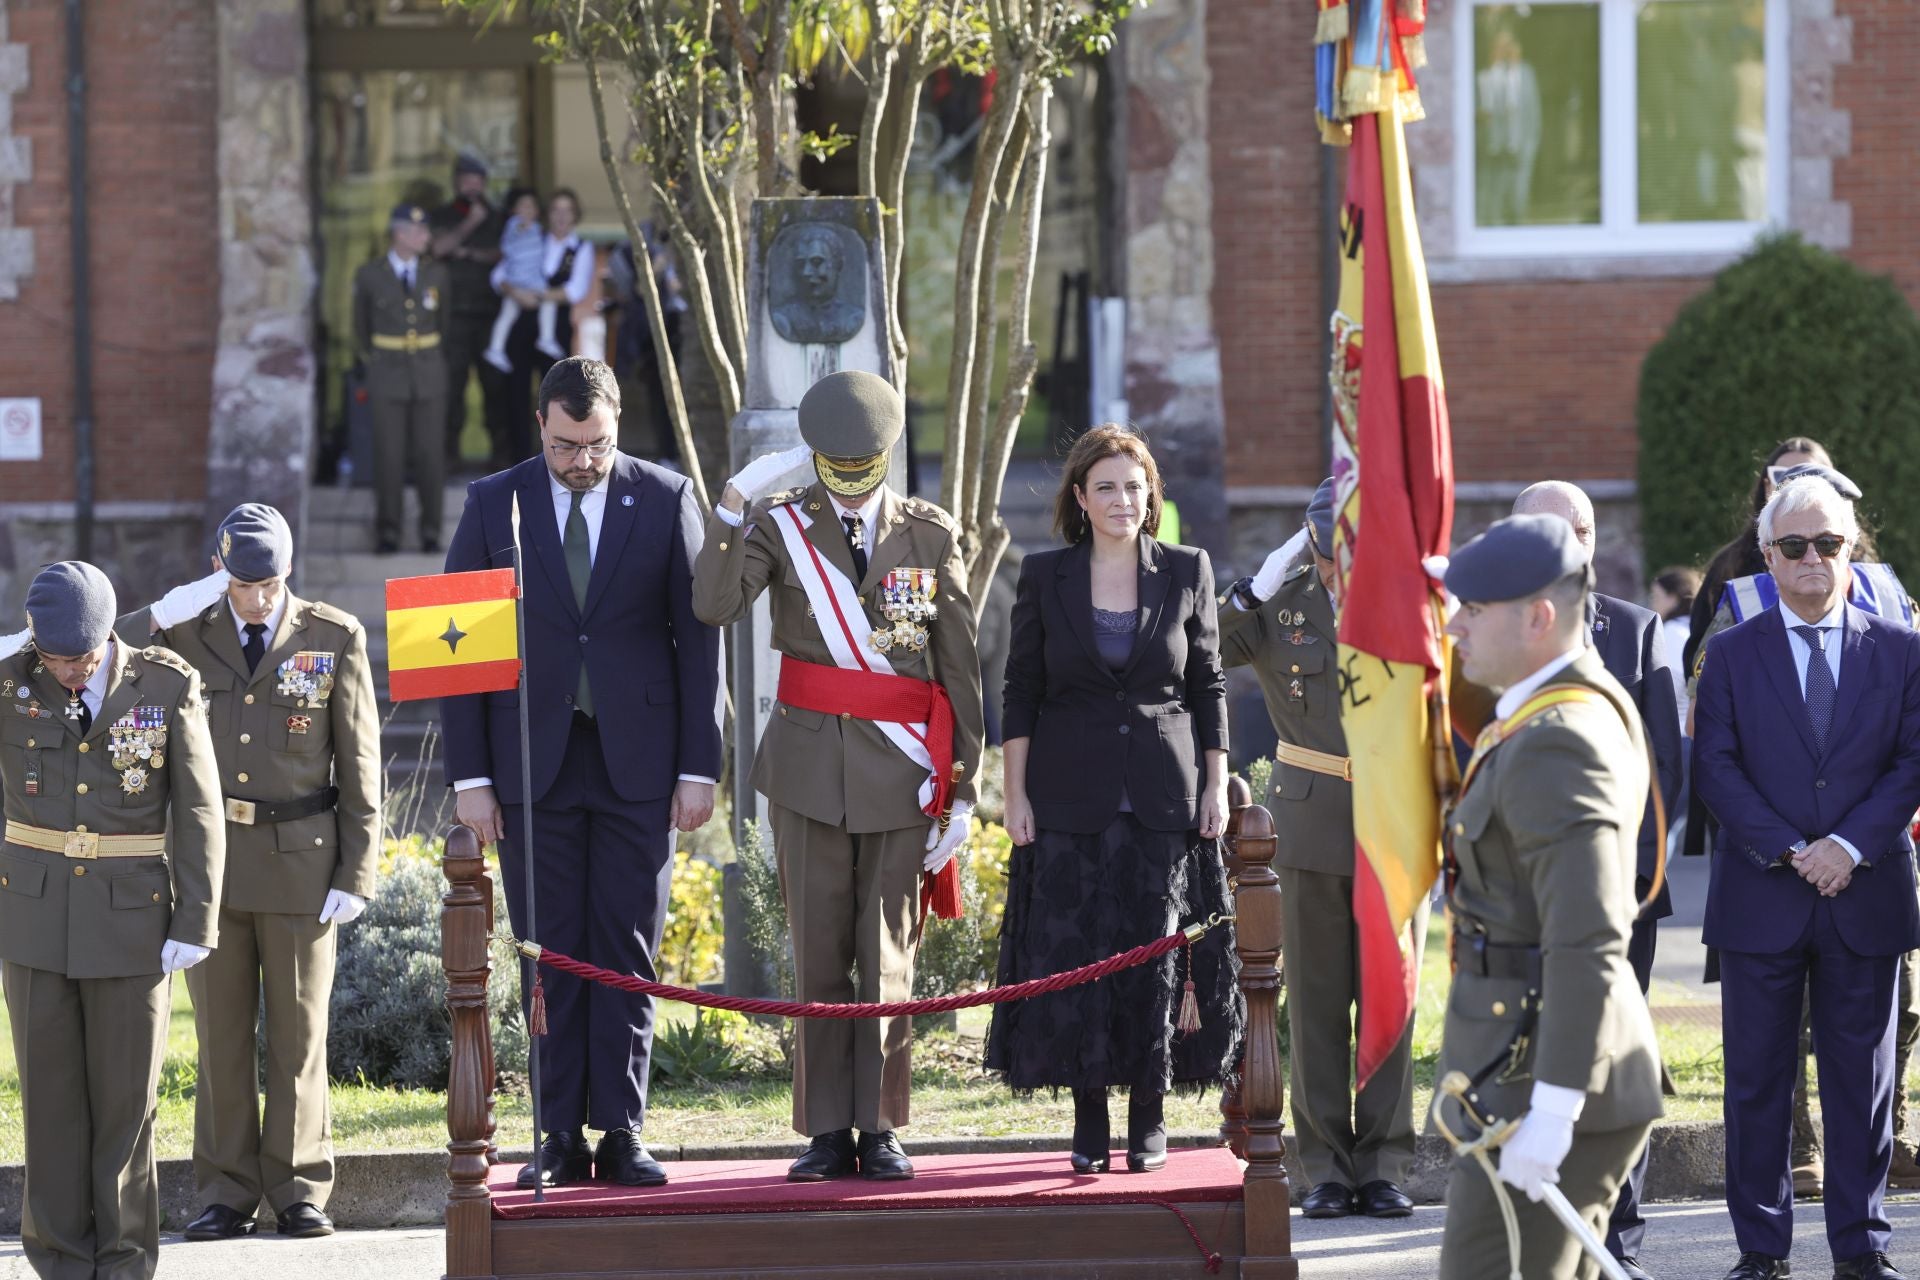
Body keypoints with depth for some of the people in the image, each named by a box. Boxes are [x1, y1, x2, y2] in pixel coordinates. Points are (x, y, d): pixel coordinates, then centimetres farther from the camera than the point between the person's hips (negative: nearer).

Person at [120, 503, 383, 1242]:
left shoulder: (334, 639, -1)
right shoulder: (185, 634, 3)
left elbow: (359, 765, 0)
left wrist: (356, 873, -5)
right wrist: (162, 615, -13)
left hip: (301, 860, -1)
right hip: (212, 857, 2)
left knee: (298, 1031, 3)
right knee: (221, 1032, 4)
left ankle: (300, 1192, 9)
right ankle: (226, 1196, 9)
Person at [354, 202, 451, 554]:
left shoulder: (436, 274, 4)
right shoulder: (369, 275, -2)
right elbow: (361, 326, 12)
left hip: (428, 375, 2)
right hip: (388, 376, -2)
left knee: (430, 455, 0)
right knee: (389, 456, -2)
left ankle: (431, 532, 8)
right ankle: (387, 533, 6)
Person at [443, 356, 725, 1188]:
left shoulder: (668, 501, 3)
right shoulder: (493, 506, 4)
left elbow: (698, 640, 3)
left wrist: (699, 768, -2)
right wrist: (469, 776, -3)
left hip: (637, 762, 0)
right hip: (534, 765, 0)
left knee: (627, 953, 0)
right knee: (551, 954, 0)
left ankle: (621, 1136, 4)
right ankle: (561, 1141, 3)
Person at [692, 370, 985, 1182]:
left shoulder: (931, 536, 4)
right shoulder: (780, 526, 3)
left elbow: (960, 671, 5)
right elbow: (715, 605, -16)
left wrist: (961, 788, 1)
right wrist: (733, 505, -23)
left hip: (902, 774, 0)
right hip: (810, 769, 0)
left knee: (889, 957, 1)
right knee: (819, 957, 2)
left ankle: (880, 1131, 8)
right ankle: (828, 1133, 8)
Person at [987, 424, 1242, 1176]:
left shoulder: (1187, 572, 4)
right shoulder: (1045, 577, 3)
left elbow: (1209, 685, 7)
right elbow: (1020, 692, 4)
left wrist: (1215, 786, 2)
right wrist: (1015, 795, -1)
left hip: (1165, 796, 0)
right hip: (1071, 797, 0)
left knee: (1155, 952, -1)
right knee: (1073, 957, -2)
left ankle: (1149, 1117, 9)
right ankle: (1089, 1122, 6)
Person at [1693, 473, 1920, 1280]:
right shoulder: (1733, 654, 3)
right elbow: (1714, 767, -3)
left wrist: (1851, 846, -12)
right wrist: (1787, 851, -13)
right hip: (1761, 900, -1)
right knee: (1757, 1079, 3)